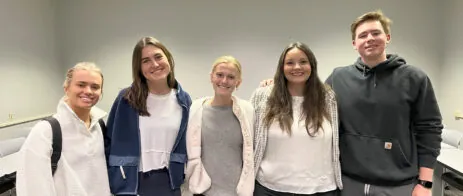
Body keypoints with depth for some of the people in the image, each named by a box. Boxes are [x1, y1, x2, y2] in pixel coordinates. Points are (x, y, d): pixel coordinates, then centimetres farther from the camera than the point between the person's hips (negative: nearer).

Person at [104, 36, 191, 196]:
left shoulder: (184, 100, 0)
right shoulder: (126, 98, -7)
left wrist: (179, 175, 4)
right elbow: (109, 141, -1)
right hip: (130, 183, -2)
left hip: (169, 183, 2)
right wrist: (112, 180, -4)